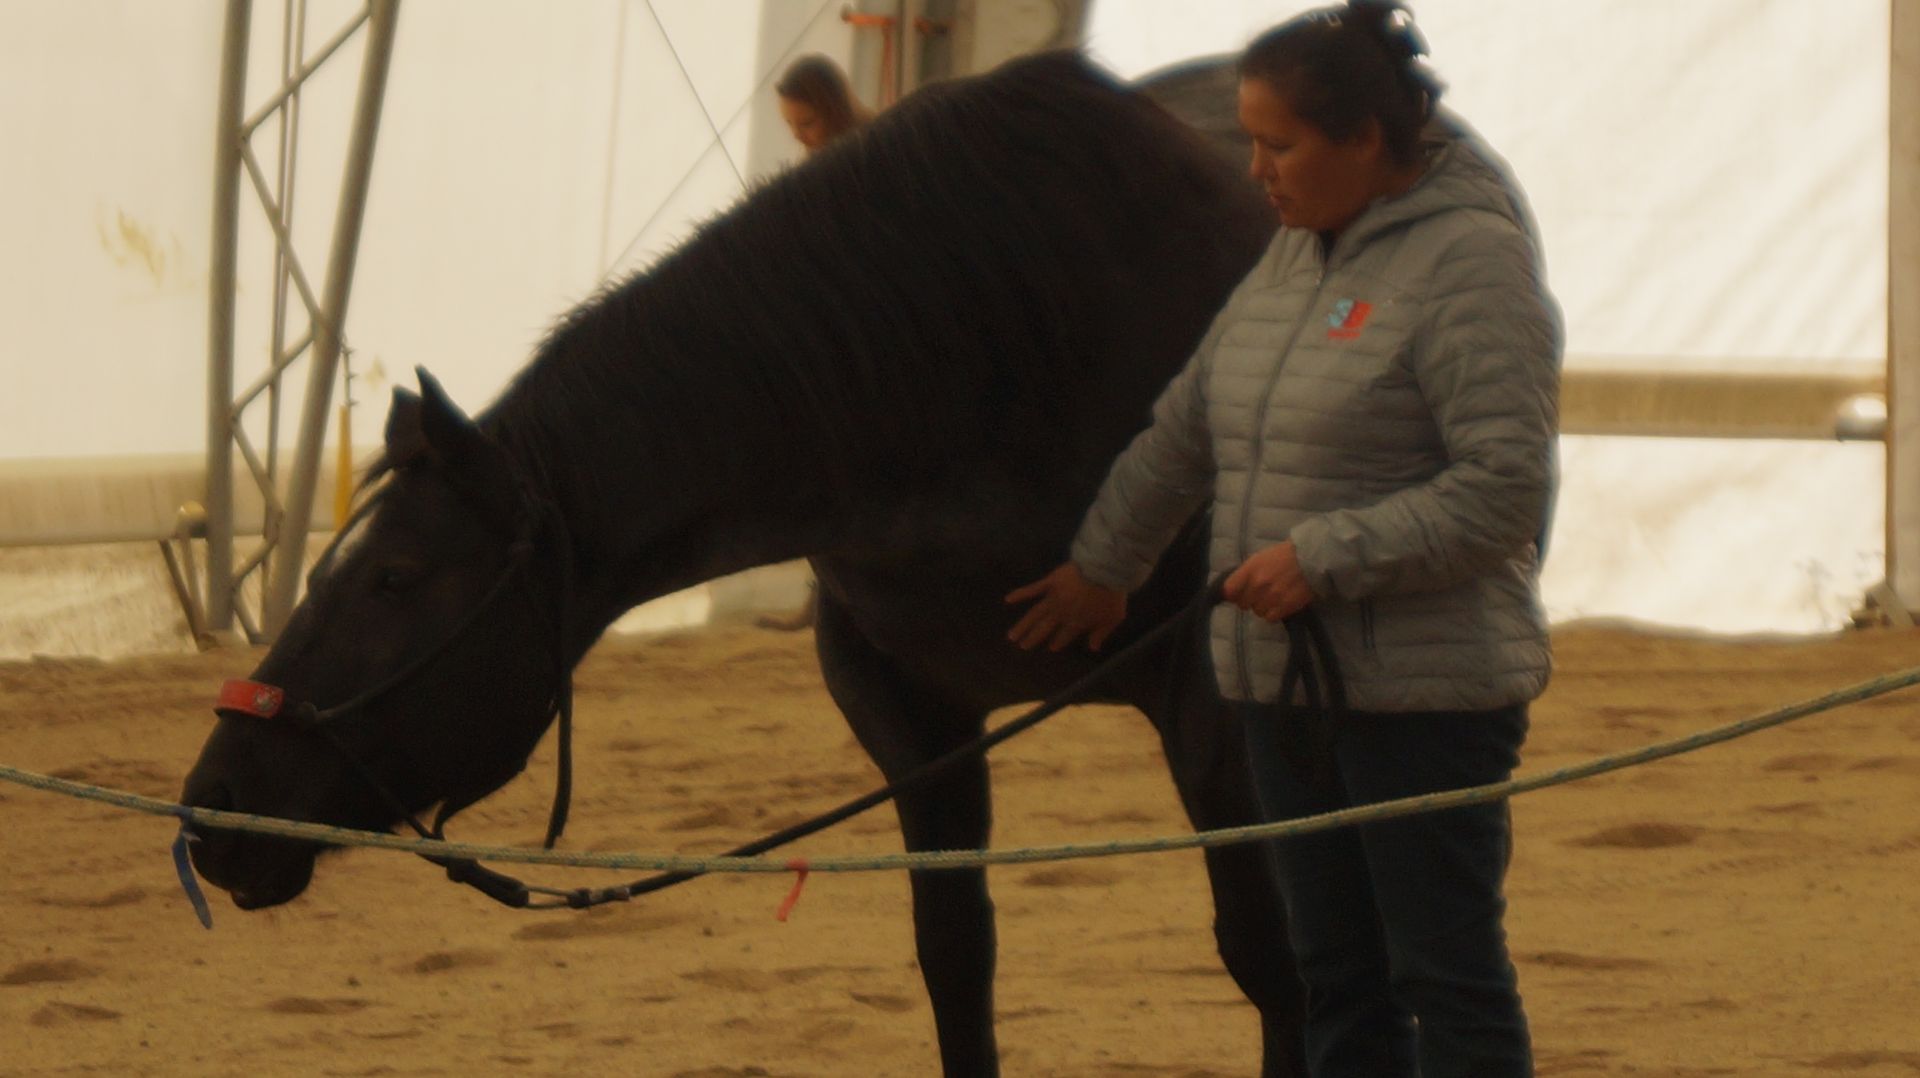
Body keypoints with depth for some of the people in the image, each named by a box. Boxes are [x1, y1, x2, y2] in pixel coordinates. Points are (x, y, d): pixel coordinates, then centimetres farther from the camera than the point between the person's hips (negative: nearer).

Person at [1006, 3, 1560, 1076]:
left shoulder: (1469, 259, -14)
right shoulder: (1296, 256, 12)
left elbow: (1506, 490, -21)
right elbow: (1185, 432, 25)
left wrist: (1325, 556, -21)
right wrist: (1103, 566, 34)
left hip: (1426, 693, -8)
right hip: (1284, 685, 8)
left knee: (1449, 976, -6)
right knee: (1338, 983, 11)